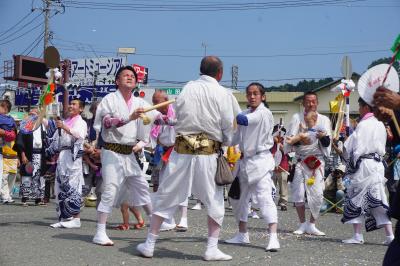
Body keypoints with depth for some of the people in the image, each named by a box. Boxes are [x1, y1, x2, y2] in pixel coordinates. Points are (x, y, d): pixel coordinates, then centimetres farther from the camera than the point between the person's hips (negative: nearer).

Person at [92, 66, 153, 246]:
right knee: (110, 190, -12)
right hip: (112, 151, -6)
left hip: (129, 153, 6)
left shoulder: (139, 103, 10)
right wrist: (130, 118, -29)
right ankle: (100, 233, -10)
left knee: (142, 187, 14)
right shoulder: (110, 99, -4)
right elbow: (107, 122, -17)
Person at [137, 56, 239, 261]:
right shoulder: (223, 94, -3)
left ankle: (149, 245, 16)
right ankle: (212, 249, 9)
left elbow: (177, 115, 5)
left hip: (182, 150, 2)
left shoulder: (187, 88, 1)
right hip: (209, 154, -1)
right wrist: (225, 144, 21)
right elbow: (228, 129, 2)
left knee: (165, 197, 11)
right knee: (215, 201, 13)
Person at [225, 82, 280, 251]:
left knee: (265, 198, -17)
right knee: (240, 198, 14)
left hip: (260, 160, -8)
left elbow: (244, 120, -27)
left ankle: (273, 237, -21)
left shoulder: (264, 113, -11)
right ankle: (242, 235, 28)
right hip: (245, 160, 8)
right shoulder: (246, 114, 13)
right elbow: (236, 138, 13)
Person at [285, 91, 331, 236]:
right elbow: (289, 140, -1)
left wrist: (323, 137, -20)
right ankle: (303, 224, 12)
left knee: (317, 194, -6)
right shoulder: (297, 118, 6)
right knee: (298, 193, -3)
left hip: (317, 161, 0)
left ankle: (312, 225, 9)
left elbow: (327, 144, 2)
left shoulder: (324, 119, 9)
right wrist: (299, 141, -22)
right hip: (300, 160, 0)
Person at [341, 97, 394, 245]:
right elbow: (382, 147, 16)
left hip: (364, 165, -7)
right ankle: (390, 235, 5)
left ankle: (357, 235, 3)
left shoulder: (363, 125, -12)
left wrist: (352, 163, -3)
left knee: (356, 197, 3)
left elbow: (357, 149, -13)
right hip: (378, 164, 7)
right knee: (377, 199, 9)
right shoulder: (380, 125, 11)